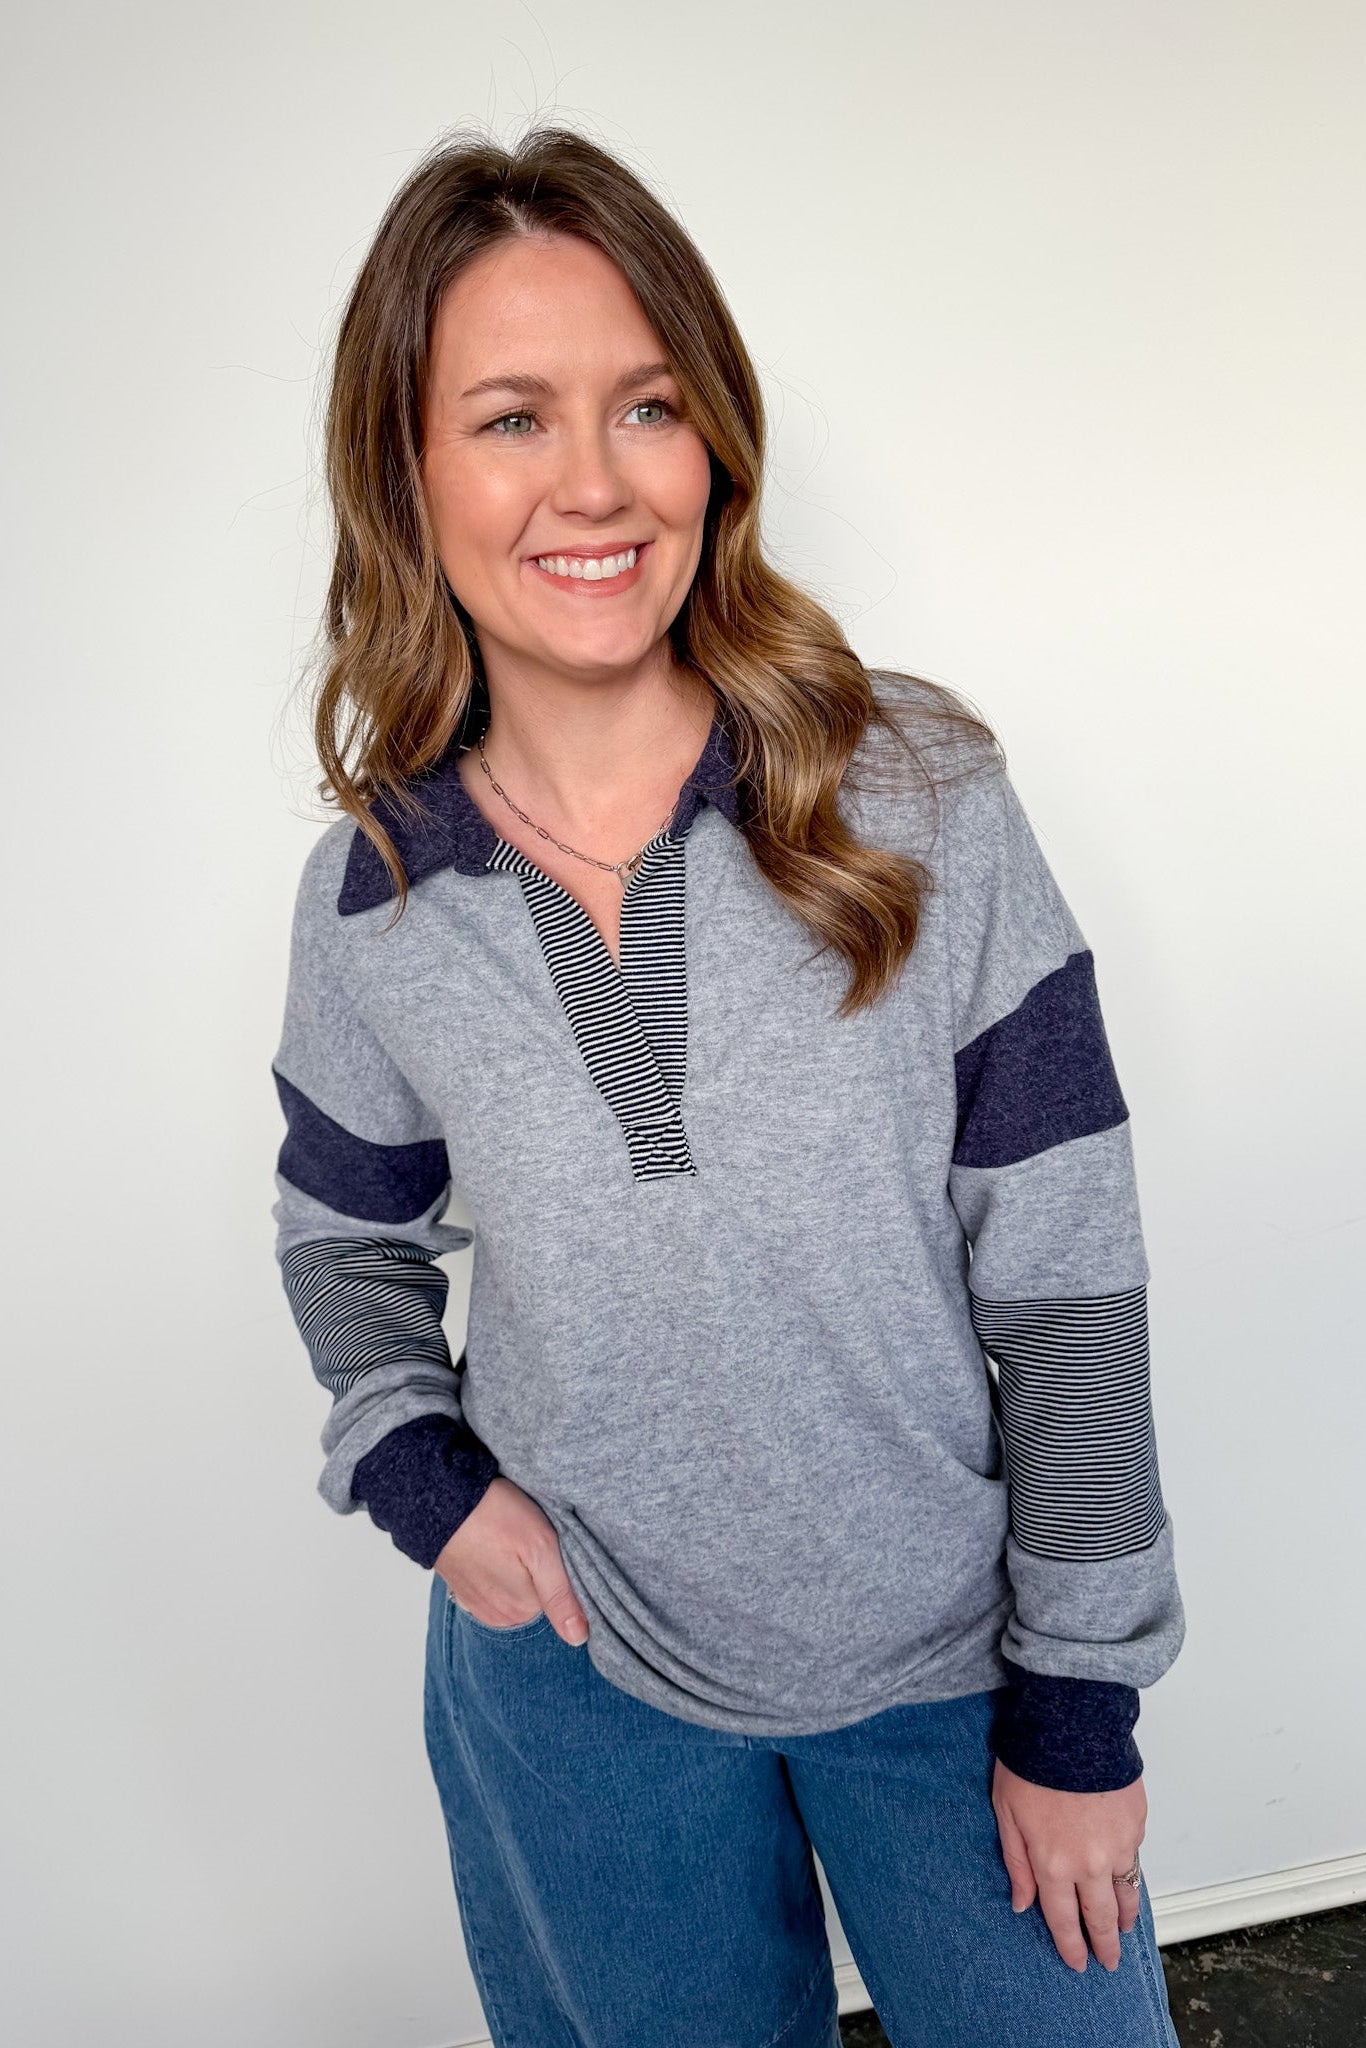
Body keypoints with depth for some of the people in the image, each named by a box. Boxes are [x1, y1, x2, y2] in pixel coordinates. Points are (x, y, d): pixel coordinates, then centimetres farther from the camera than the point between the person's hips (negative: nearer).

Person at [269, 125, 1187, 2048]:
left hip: (948, 1666, -1)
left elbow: (1066, 1272, -12)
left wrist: (1081, 1697, -8)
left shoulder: (919, 794, -16)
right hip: (580, 1676, 2)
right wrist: (422, 1472, -9)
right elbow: (346, 1233, 8)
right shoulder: (371, 899, -10)